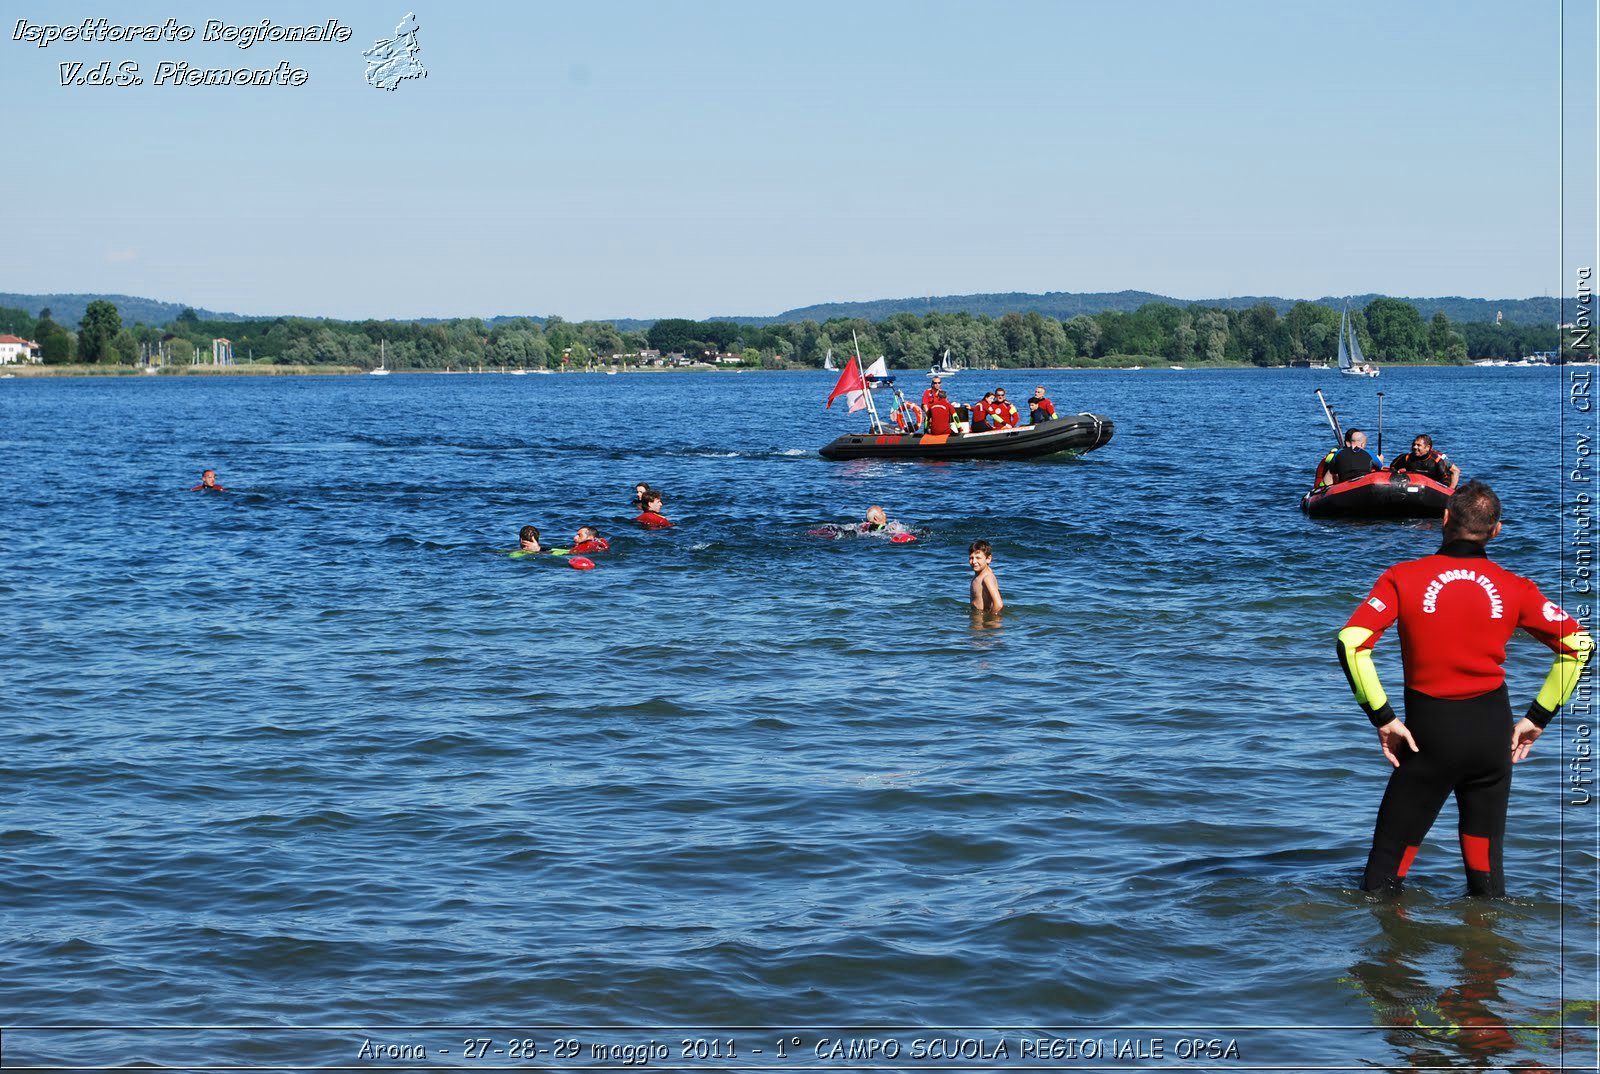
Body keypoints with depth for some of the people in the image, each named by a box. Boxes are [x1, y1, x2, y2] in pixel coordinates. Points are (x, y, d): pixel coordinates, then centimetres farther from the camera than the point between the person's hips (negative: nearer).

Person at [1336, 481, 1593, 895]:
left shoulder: (1403, 578, -7)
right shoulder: (1514, 588, -1)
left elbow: (1351, 642, -17)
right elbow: (1579, 644, 0)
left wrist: (1382, 717, -11)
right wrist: (1538, 717, 5)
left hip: (1429, 734, -2)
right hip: (1491, 732, 3)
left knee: (1386, 864, 6)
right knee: (1486, 861, 14)